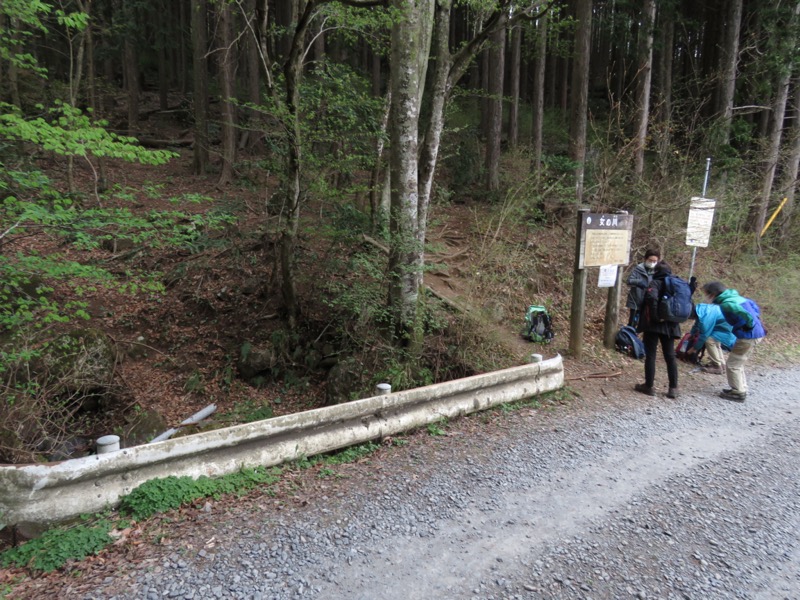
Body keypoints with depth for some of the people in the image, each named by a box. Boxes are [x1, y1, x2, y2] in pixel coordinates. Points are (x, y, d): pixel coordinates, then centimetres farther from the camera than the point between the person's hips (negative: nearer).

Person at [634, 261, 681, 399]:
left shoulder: (655, 283, -9)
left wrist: (655, 316, -21)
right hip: (670, 325, 6)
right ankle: (673, 388, 12)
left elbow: (652, 298, -28)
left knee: (650, 355, 2)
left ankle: (649, 386, 7)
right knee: (670, 356, 11)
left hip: (654, 325, -6)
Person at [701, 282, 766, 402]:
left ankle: (738, 393, 9)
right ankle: (742, 389, 30)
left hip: (748, 336, -10)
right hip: (756, 333, 10)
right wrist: (756, 321, 22)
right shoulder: (735, 297, 10)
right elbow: (754, 306, 22)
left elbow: (745, 314, -33)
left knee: (732, 365, 2)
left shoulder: (726, 304, -20)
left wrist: (749, 326, -17)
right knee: (738, 363, 22)